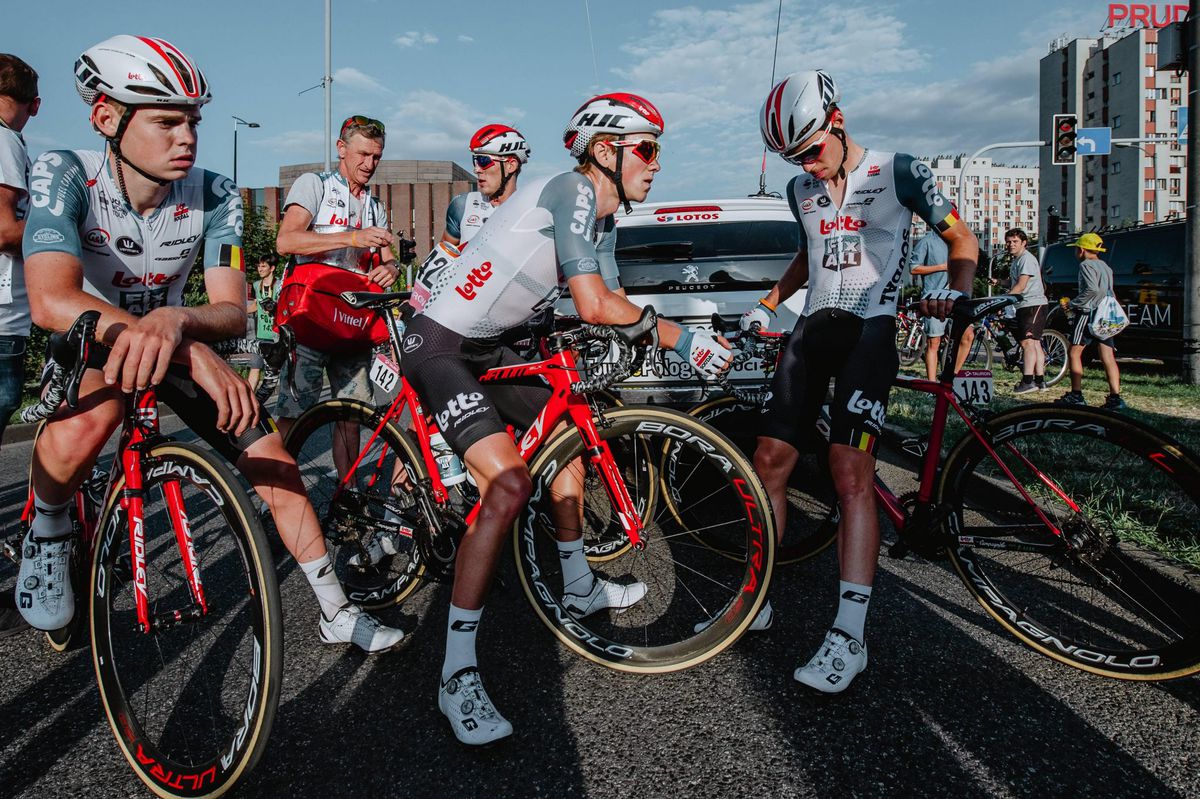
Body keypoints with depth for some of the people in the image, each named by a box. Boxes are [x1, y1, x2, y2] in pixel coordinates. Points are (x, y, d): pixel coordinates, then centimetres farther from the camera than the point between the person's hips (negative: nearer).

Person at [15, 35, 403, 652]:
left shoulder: (214, 196, -18)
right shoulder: (64, 175, -25)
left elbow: (232, 311, -24)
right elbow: (52, 300, -40)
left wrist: (174, 322, -49)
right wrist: (194, 353, -55)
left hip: (170, 340, 3)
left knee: (274, 462, -7)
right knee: (93, 415, -39)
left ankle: (335, 614, 8)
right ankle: (47, 532, -5)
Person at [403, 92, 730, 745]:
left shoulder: (603, 222, 12)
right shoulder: (570, 191, -18)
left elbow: (613, 307, 9)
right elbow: (595, 308, -25)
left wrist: (700, 344, -1)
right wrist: (683, 340, -17)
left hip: (488, 347, 11)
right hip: (439, 344, -10)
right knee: (510, 481, -24)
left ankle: (578, 588, 34)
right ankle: (458, 675, -16)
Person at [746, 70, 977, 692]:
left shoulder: (898, 172, -1)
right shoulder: (801, 189, 15)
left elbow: (961, 238, 4)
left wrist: (955, 290, -15)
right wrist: (768, 303, 20)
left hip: (869, 330, -6)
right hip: (812, 328, 6)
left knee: (850, 470, -19)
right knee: (769, 461, -2)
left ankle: (849, 635, -14)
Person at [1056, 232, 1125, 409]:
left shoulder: (1086, 265, -7)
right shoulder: (1106, 267, 20)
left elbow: (1092, 289, -21)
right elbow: (1108, 292, 21)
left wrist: (1073, 303, -11)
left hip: (1088, 314, -8)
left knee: (1074, 353, -3)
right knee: (1108, 358, 4)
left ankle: (1076, 395, -6)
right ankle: (1115, 398, -1)